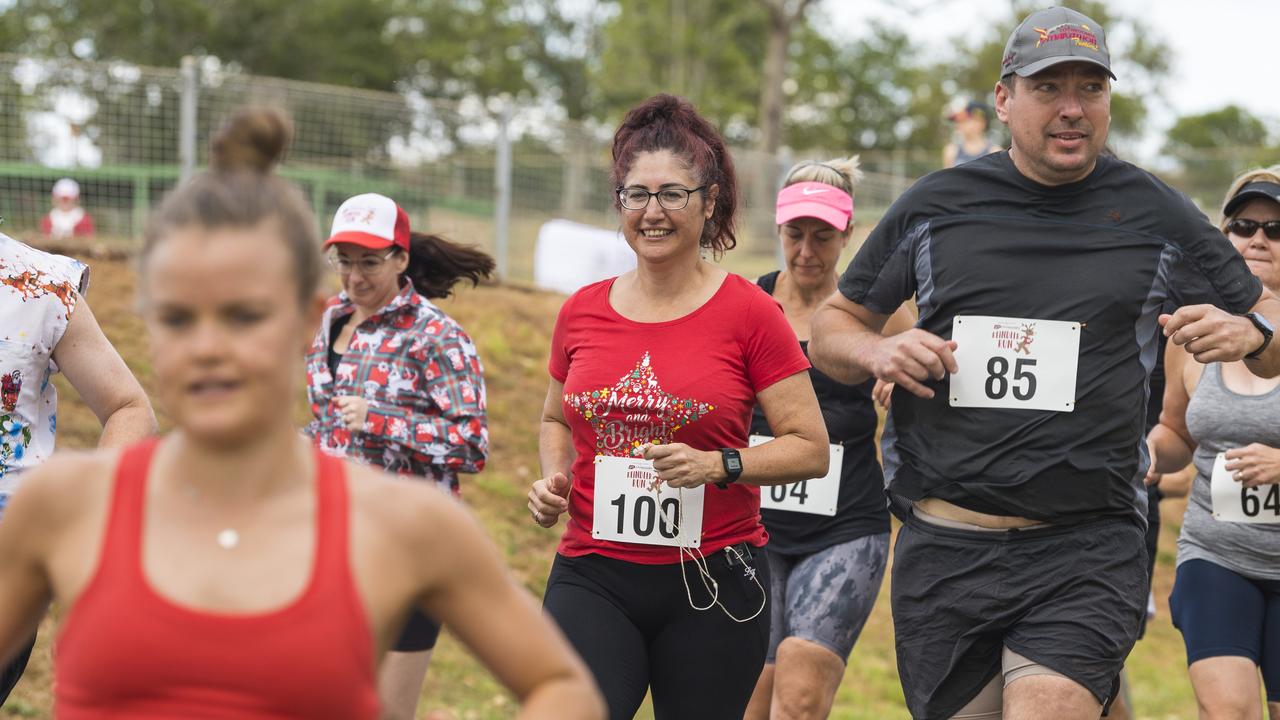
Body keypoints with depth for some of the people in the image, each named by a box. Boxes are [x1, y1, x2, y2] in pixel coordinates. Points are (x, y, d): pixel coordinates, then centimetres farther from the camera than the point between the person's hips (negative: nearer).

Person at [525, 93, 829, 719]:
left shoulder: (749, 312, -4)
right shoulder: (582, 313, 7)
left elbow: (810, 449, -3)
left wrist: (719, 466, -18)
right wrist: (553, 480, 5)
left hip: (714, 581, -2)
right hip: (592, 578, 2)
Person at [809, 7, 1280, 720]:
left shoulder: (1155, 214, 6)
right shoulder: (935, 204, 7)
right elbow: (834, 327, 16)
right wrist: (876, 352, -6)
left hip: (1088, 550, -2)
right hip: (943, 549, 2)